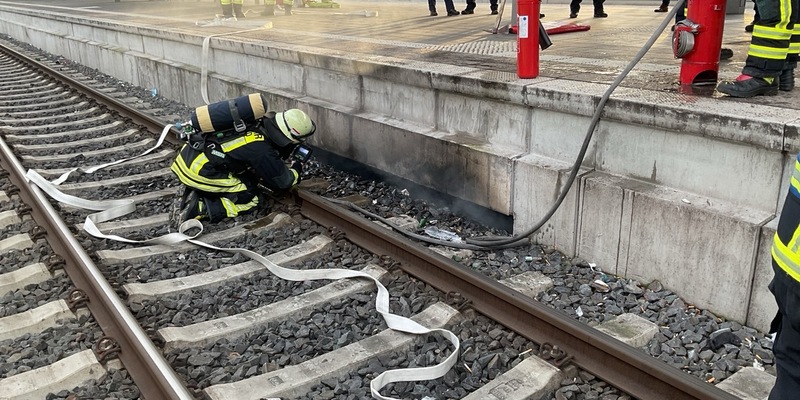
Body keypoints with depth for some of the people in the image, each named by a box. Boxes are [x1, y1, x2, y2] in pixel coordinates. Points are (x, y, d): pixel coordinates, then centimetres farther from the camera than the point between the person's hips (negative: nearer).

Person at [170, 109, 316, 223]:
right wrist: (296, 170, 14)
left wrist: (286, 157, 19)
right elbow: (283, 182, -5)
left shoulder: (255, 122, 2)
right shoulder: (262, 150, -19)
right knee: (249, 200, 3)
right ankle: (199, 208, -10)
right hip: (198, 172, -8)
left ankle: (196, 195, 9)